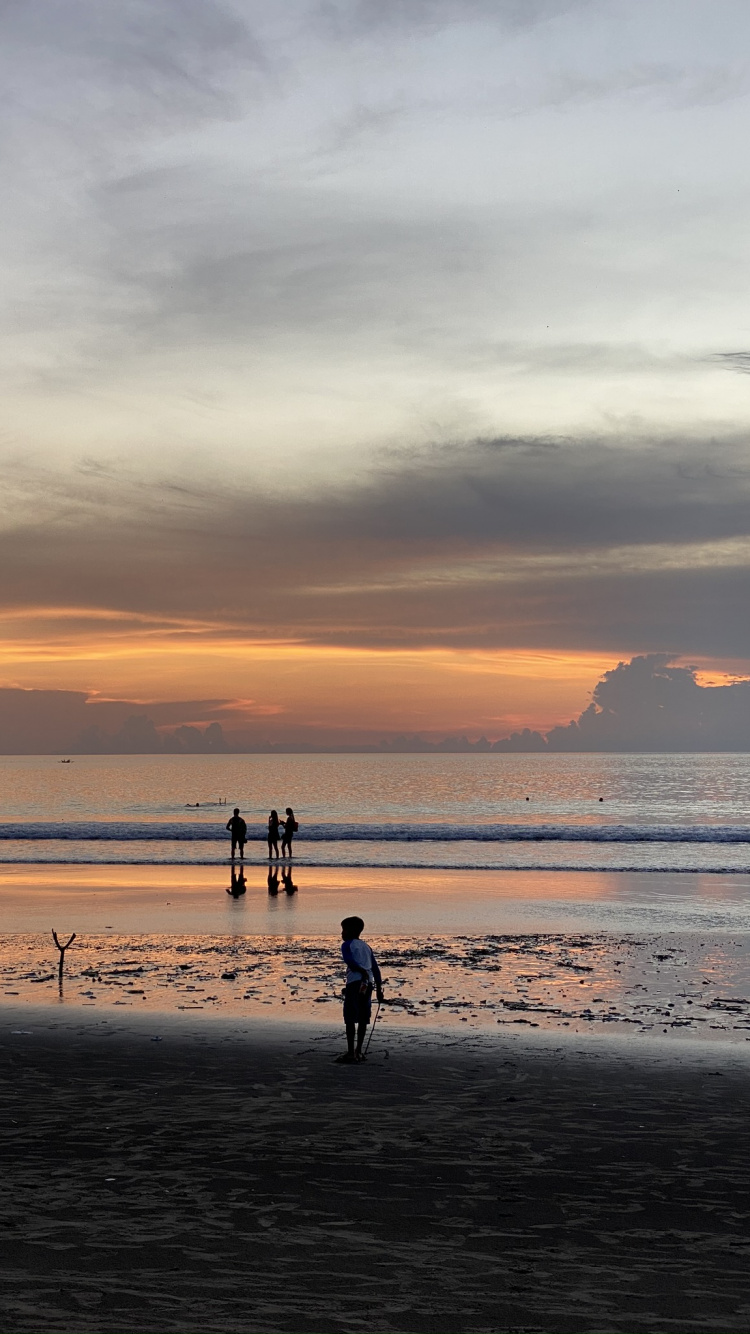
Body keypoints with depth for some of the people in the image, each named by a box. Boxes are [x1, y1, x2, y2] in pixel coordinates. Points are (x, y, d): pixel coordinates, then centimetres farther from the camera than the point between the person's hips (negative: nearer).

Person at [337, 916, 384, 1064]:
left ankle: (350, 1053, -7)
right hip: (368, 983, 6)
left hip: (355, 982, -6)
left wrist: (361, 971, -23)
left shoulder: (347, 945, 7)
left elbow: (349, 960, -15)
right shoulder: (366, 946, 24)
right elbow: (375, 968, 20)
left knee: (350, 1018, -3)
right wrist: (379, 988, 19)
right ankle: (358, 1051, 16)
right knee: (363, 1018, 12)